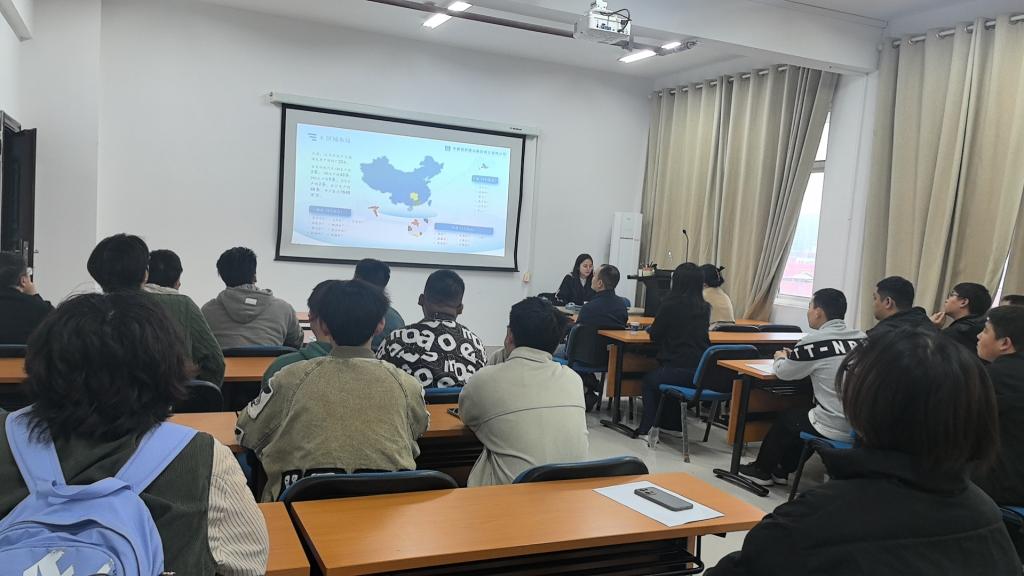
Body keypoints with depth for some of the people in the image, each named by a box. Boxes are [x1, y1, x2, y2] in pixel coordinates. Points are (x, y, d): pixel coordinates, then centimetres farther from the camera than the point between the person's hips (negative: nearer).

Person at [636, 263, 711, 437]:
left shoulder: (671, 305, -9)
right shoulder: (705, 308, 6)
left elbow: (655, 334, 0)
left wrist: (651, 329, 23)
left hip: (680, 370, -5)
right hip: (702, 372, 6)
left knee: (649, 380, 25)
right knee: (659, 375, 33)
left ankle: (648, 429, 21)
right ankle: (672, 425, 38)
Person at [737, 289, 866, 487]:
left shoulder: (814, 342, -15)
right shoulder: (862, 338, 1)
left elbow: (783, 373, 1)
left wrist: (781, 358, 23)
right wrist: (795, 358, 23)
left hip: (834, 431, -5)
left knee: (786, 418, 22)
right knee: (805, 415, 30)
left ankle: (761, 470, 40)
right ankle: (781, 470, 42)